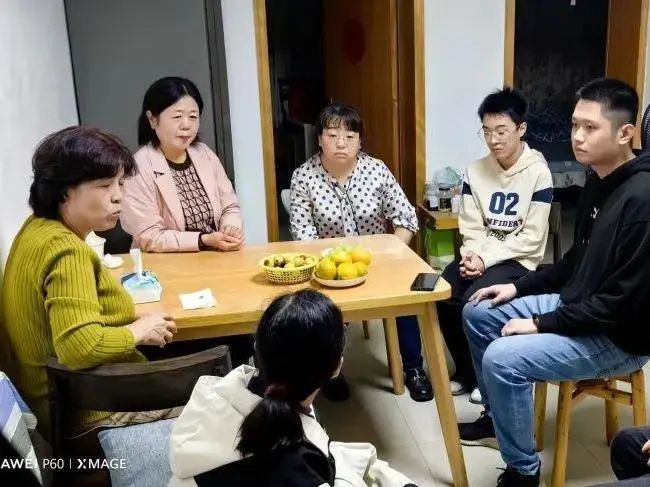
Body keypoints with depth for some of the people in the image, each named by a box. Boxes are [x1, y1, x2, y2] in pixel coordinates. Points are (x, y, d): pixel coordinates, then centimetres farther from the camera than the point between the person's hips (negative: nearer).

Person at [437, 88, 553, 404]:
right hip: (480, 256, 5)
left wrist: (486, 259, -18)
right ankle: (467, 371, 4)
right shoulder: (475, 170, 4)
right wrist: (471, 255, -16)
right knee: (440, 296, -19)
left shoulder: (538, 172, -11)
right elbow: (471, 227, 4)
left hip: (518, 259, -5)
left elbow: (531, 238, -14)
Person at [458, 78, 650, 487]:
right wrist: (520, 286, 7)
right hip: (578, 305, 10)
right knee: (478, 313, 10)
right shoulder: (599, 181, 5)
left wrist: (542, 324, -20)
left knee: (503, 360, -25)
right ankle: (497, 415, 26)